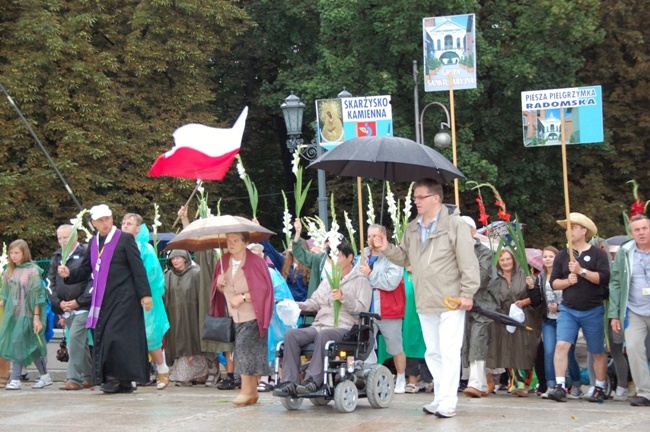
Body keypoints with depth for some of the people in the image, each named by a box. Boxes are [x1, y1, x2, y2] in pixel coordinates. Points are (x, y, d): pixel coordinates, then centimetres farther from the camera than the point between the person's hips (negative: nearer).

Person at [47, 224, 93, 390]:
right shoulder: (56, 258, 13)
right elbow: (51, 282, 13)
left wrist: (79, 302, -14)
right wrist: (58, 302, -2)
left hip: (83, 307, -6)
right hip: (66, 309, 6)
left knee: (75, 338, -17)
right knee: (80, 343, 12)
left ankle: (74, 378, -16)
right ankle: (88, 377, 20)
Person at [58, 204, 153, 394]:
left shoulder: (125, 239, -3)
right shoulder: (93, 242, 14)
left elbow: (138, 269, -6)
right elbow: (85, 269, 18)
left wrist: (144, 294, -11)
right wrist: (69, 273, -2)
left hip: (123, 299, -6)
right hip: (102, 300, 6)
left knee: (115, 337, -14)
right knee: (102, 338, 4)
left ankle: (119, 378, -4)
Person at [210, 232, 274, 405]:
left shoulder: (255, 262, -10)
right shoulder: (224, 262, 8)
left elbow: (263, 288, -12)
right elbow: (220, 290, 18)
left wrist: (243, 297, -18)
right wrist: (219, 284, -5)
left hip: (252, 316, -5)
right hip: (234, 317, 5)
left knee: (245, 348, -13)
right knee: (247, 353, 5)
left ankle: (247, 391, -7)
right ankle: (252, 392, 11)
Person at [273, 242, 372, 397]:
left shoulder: (361, 281, 8)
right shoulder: (327, 280, 29)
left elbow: (362, 309, -5)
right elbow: (314, 302, 21)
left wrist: (344, 297, -18)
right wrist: (296, 306, 3)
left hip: (343, 327, -6)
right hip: (319, 325, 6)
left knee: (323, 335, -40)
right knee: (291, 334, -21)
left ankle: (313, 381, -42)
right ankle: (290, 382, -28)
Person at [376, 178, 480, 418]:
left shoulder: (454, 223, -9)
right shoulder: (412, 228, 12)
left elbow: (468, 261, -12)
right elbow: (404, 258, 21)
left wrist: (467, 292, -16)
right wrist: (387, 249, 1)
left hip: (451, 301, -7)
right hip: (425, 302, 7)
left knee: (449, 353, -7)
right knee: (433, 353, 13)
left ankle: (447, 402, -6)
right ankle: (440, 397, 22)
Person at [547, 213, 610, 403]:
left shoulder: (598, 254, -1)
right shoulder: (562, 256, 10)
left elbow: (604, 278, -13)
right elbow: (554, 282, 7)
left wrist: (582, 271, -20)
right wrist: (567, 281, -12)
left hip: (593, 311, -2)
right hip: (568, 310, 2)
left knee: (598, 352, 6)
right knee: (562, 345, -16)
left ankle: (599, 389, 19)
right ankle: (560, 387, -17)